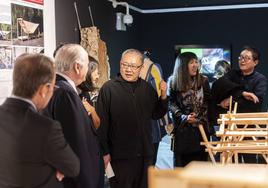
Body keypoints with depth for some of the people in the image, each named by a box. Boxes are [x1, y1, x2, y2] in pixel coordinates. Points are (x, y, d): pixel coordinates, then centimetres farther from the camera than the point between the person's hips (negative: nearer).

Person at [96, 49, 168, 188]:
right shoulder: (108, 88, -9)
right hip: (120, 156, -5)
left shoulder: (147, 88, 7)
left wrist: (163, 96, -1)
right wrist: (105, 152, -10)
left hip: (145, 154, 5)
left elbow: (156, 115, 16)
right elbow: (101, 122, -9)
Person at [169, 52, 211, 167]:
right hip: (182, 130, -1)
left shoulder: (203, 80, 3)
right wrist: (184, 117, -14)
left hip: (200, 128, 1)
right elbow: (171, 104, -1)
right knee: (181, 164, 3)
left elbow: (208, 102, 5)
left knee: (200, 160, 1)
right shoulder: (174, 82, 0)